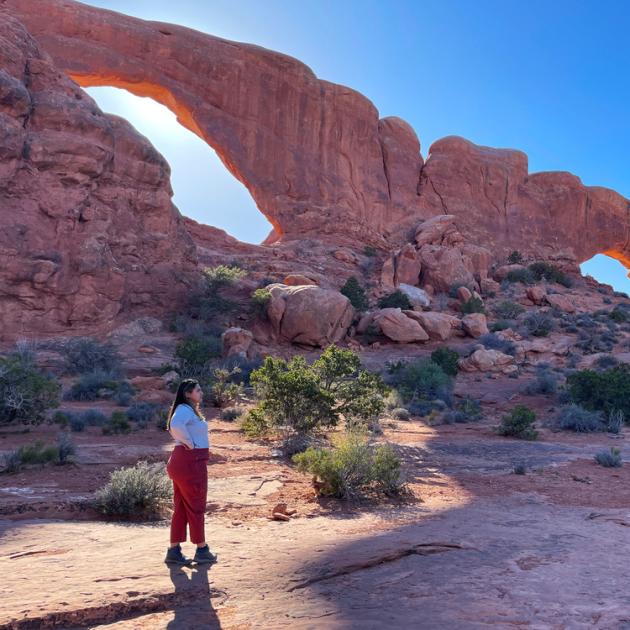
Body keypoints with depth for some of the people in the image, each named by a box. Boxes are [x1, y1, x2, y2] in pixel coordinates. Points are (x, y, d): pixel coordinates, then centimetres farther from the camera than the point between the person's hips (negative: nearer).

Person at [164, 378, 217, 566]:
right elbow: (176, 425, -37)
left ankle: (174, 551, 18)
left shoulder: (189, 410, 16)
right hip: (190, 463, -10)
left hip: (183, 463, 10)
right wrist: (189, 442, -23)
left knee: (181, 508, 13)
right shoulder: (184, 409, -16)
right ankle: (202, 551, 13)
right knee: (196, 508, 2)